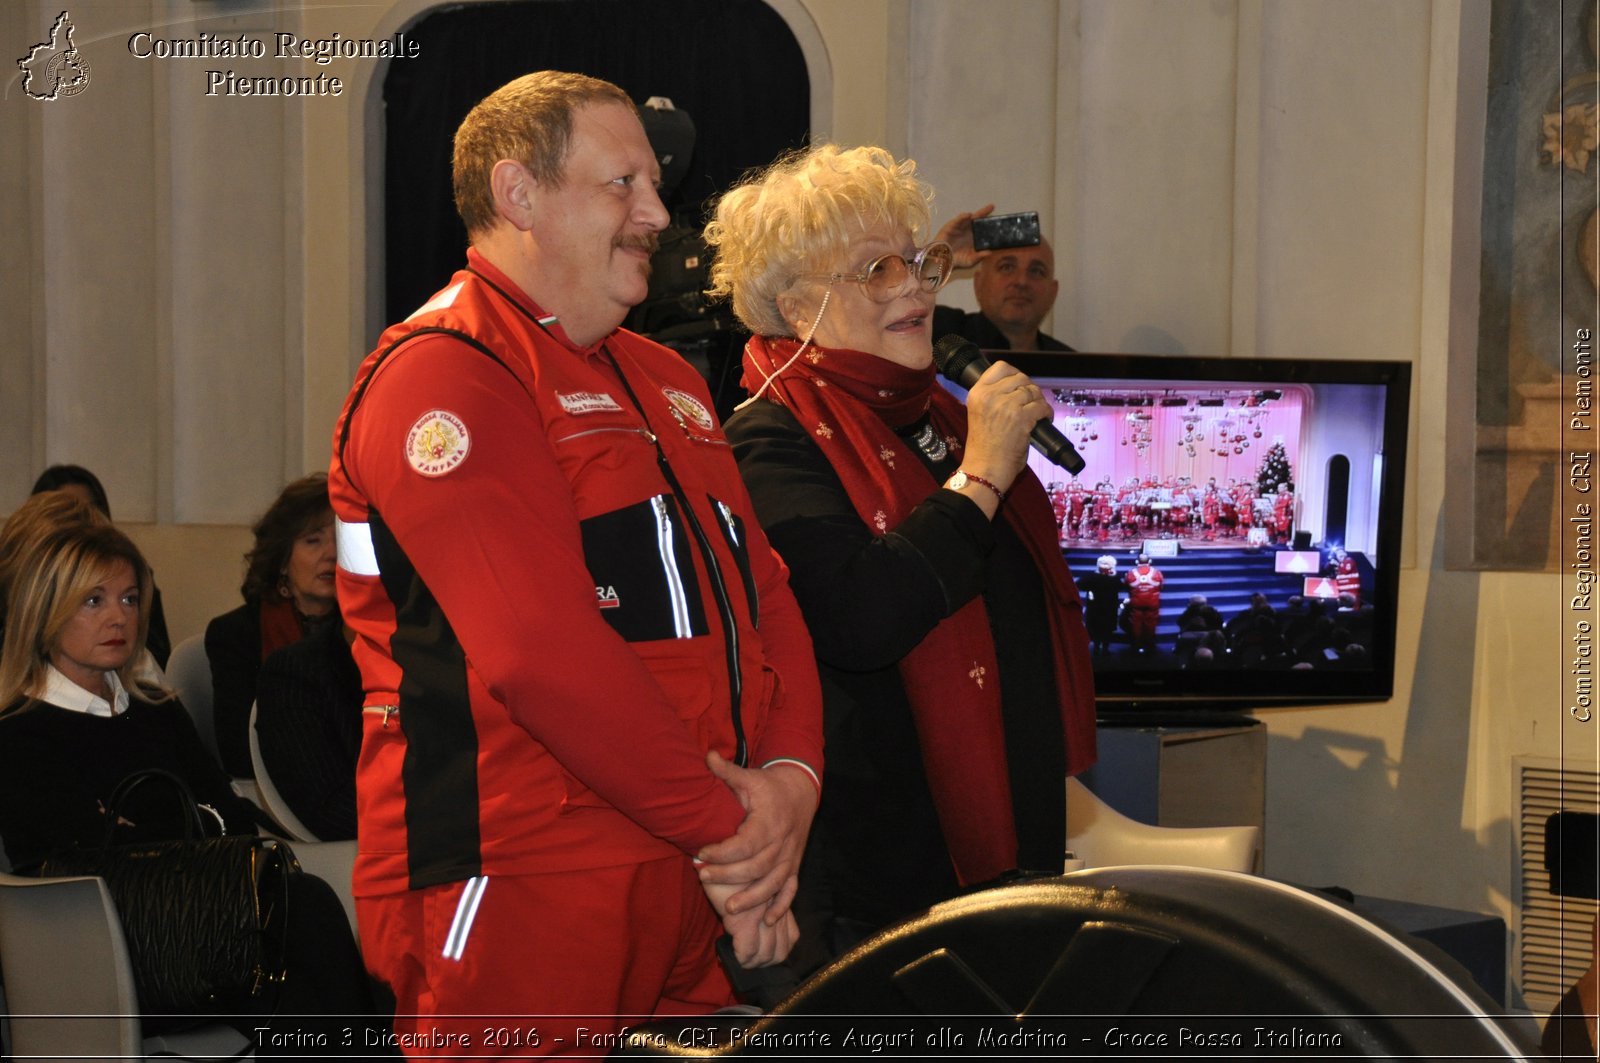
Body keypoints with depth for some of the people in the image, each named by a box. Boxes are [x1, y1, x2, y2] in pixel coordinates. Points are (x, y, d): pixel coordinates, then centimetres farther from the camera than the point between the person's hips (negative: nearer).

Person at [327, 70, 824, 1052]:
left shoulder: (664, 382, 19)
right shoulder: (442, 374, -11)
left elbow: (765, 593, 14)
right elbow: (541, 652, -21)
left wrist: (791, 776, -5)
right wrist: (726, 826, -15)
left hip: (700, 892, 8)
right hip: (519, 897, -8)